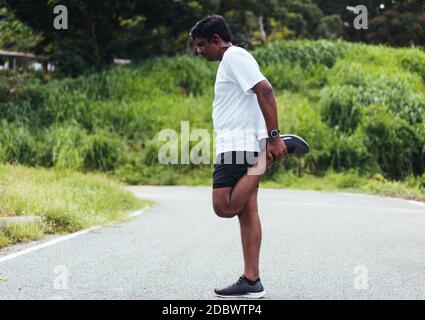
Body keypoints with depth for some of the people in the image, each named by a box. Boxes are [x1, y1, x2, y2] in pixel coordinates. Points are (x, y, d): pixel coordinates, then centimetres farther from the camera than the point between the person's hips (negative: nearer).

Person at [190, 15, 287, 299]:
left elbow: (264, 89, -20)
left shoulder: (234, 56, -8)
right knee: (248, 213, 5)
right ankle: (251, 282, 4)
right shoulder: (232, 60, 23)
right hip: (237, 145, 10)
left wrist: (274, 137, -23)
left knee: (224, 207, -16)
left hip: (238, 145, -10)